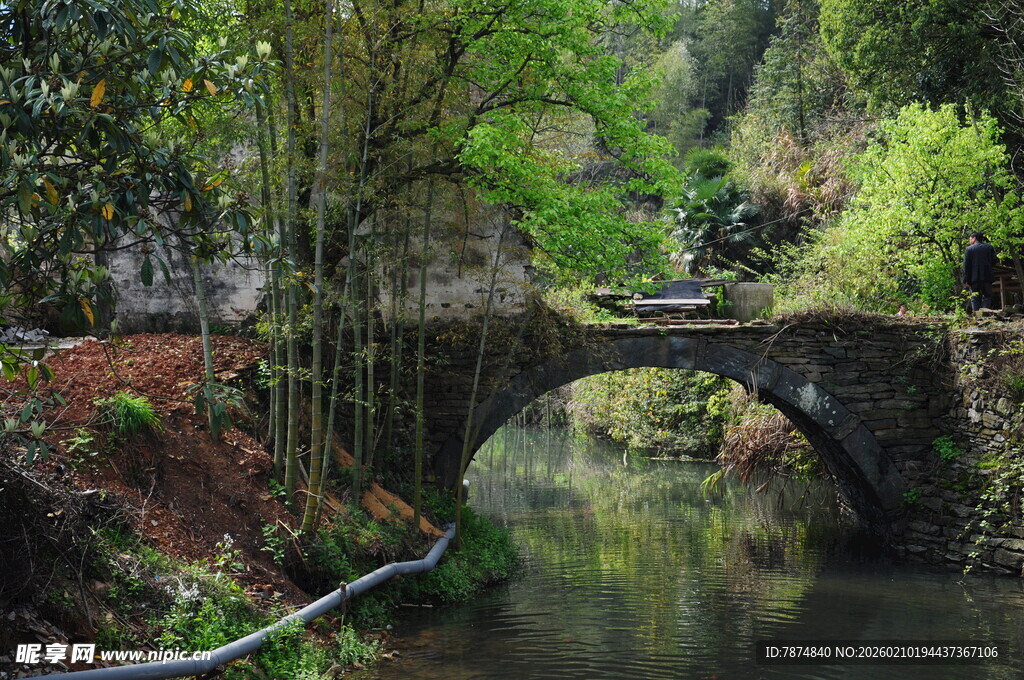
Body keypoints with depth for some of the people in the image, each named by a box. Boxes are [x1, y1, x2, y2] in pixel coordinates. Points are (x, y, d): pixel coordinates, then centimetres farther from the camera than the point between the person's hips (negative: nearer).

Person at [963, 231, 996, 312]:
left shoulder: (969, 249, -2)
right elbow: (994, 262, 5)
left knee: (975, 298, 4)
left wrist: (966, 280, -5)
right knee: (987, 296, 5)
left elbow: (966, 265, -5)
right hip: (987, 278, 1)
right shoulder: (989, 248, 5)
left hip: (974, 278, -1)